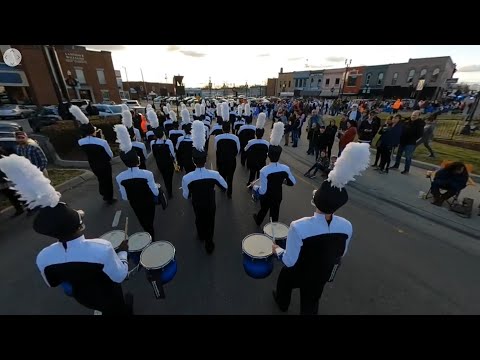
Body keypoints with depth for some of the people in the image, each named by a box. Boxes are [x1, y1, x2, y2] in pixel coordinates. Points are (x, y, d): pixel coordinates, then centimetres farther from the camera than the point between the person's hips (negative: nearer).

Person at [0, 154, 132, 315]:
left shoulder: (43, 257, -28)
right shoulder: (102, 248, -45)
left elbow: (52, 283, -5)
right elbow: (120, 276, -27)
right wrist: (122, 251, -16)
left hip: (82, 296, 4)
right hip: (108, 296, -4)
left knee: (104, 308, 36)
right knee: (120, 310, 30)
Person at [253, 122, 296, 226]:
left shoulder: (264, 170, -31)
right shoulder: (285, 168, -18)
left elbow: (263, 191, -27)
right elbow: (293, 182, -2)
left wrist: (257, 189, -7)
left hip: (266, 197, -1)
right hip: (278, 196, 2)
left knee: (263, 210, 27)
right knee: (275, 213, 21)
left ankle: (258, 221, 57)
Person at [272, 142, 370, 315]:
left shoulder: (298, 227, -39)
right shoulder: (347, 227, -23)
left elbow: (289, 262, -26)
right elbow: (340, 255, -4)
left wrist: (277, 250, -7)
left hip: (297, 274, -2)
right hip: (322, 276, 3)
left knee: (283, 282, 32)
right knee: (311, 303, 30)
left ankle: (282, 304, 63)